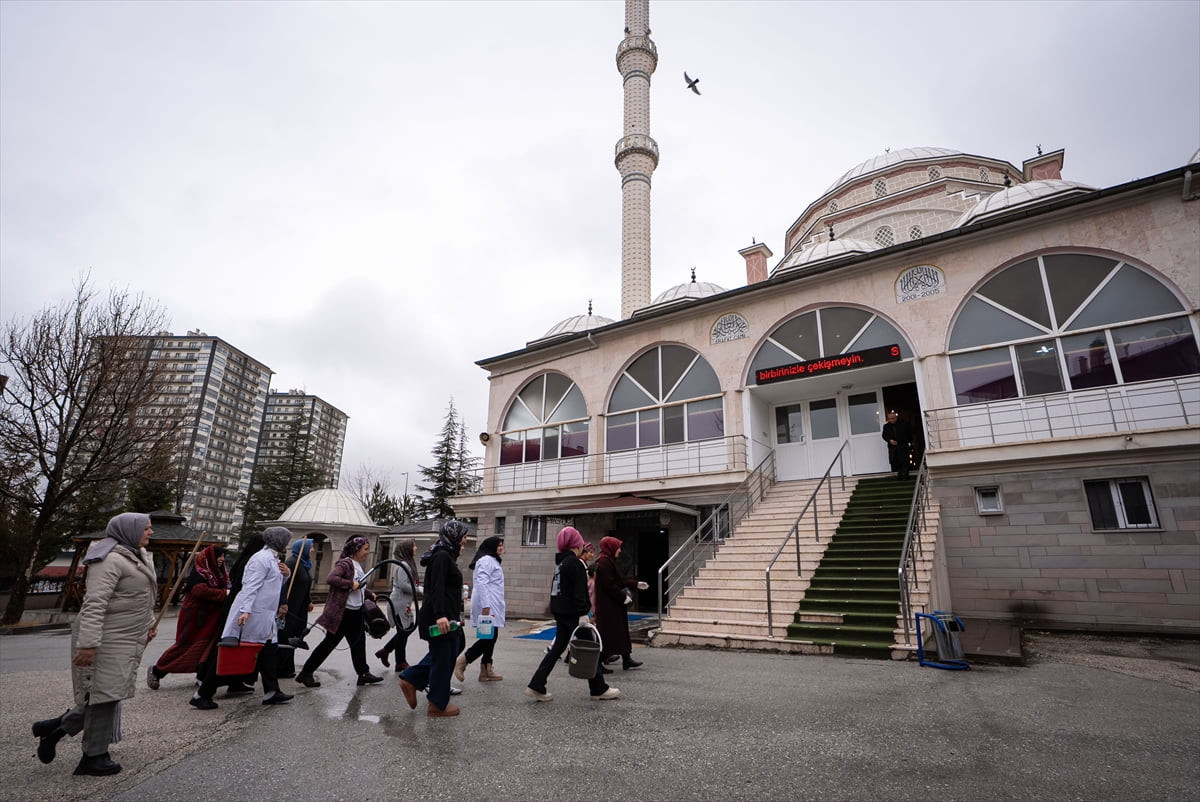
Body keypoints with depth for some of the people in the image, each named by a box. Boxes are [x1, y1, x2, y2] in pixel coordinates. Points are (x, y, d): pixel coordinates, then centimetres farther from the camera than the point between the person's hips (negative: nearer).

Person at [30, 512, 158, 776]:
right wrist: (88, 643, -27)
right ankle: (94, 757, 13)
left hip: (126, 640, 10)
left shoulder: (138, 557, 13)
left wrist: (149, 623, 24)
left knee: (107, 695, 14)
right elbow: (94, 604, -24)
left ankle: (54, 728, 31)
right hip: (106, 640, -10)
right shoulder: (110, 560, -19)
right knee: (105, 693, 0)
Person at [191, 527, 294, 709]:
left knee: (268, 653, 10)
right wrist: (246, 610, -29)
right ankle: (202, 695, 9)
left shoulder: (272, 558, 15)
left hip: (264, 617, 10)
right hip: (251, 614, -10)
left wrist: (282, 574, 4)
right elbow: (251, 586, -22)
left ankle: (271, 692, 16)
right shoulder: (262, 558, -15)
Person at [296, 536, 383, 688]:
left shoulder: (358, 565, 13)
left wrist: (370, 595, 16)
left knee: (358, 642, 14)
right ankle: (306, 673, 16)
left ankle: (363, 674, 23)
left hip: (356, 611, 9)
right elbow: (330, 578, -30)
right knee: (330, 642, 2)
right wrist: (350, 584, -29)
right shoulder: (345, 563, -15)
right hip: (343, 612, -9)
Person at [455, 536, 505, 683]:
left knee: (491, 637, 10)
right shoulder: (486, 560, -11)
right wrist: (486, 606, -26)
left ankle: (486, 671, 16)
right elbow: (482, 583, -21)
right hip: (487, 604, -10)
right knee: (489, 637, -10)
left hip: (492, 604, 10)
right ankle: (462, 662, -3)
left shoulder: (492, 560, 21)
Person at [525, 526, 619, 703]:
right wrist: (582, 613, -21)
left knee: (558, 647, 12)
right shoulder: (574, 562, -15)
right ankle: (599, 689, 12)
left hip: (560, 611, 9)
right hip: (571, 612, -9)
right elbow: (579, 591, -21)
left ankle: (537, 686, 9)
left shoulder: (560, 561, 13)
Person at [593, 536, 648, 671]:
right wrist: (623, 597, -18)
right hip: (609, 605, -10)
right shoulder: (604, 562, -19)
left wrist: (636, 584, 17)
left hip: (612, 604, 10)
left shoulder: (609, 561, 14)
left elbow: (620, 580, 18)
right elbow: (610, 584, -23)